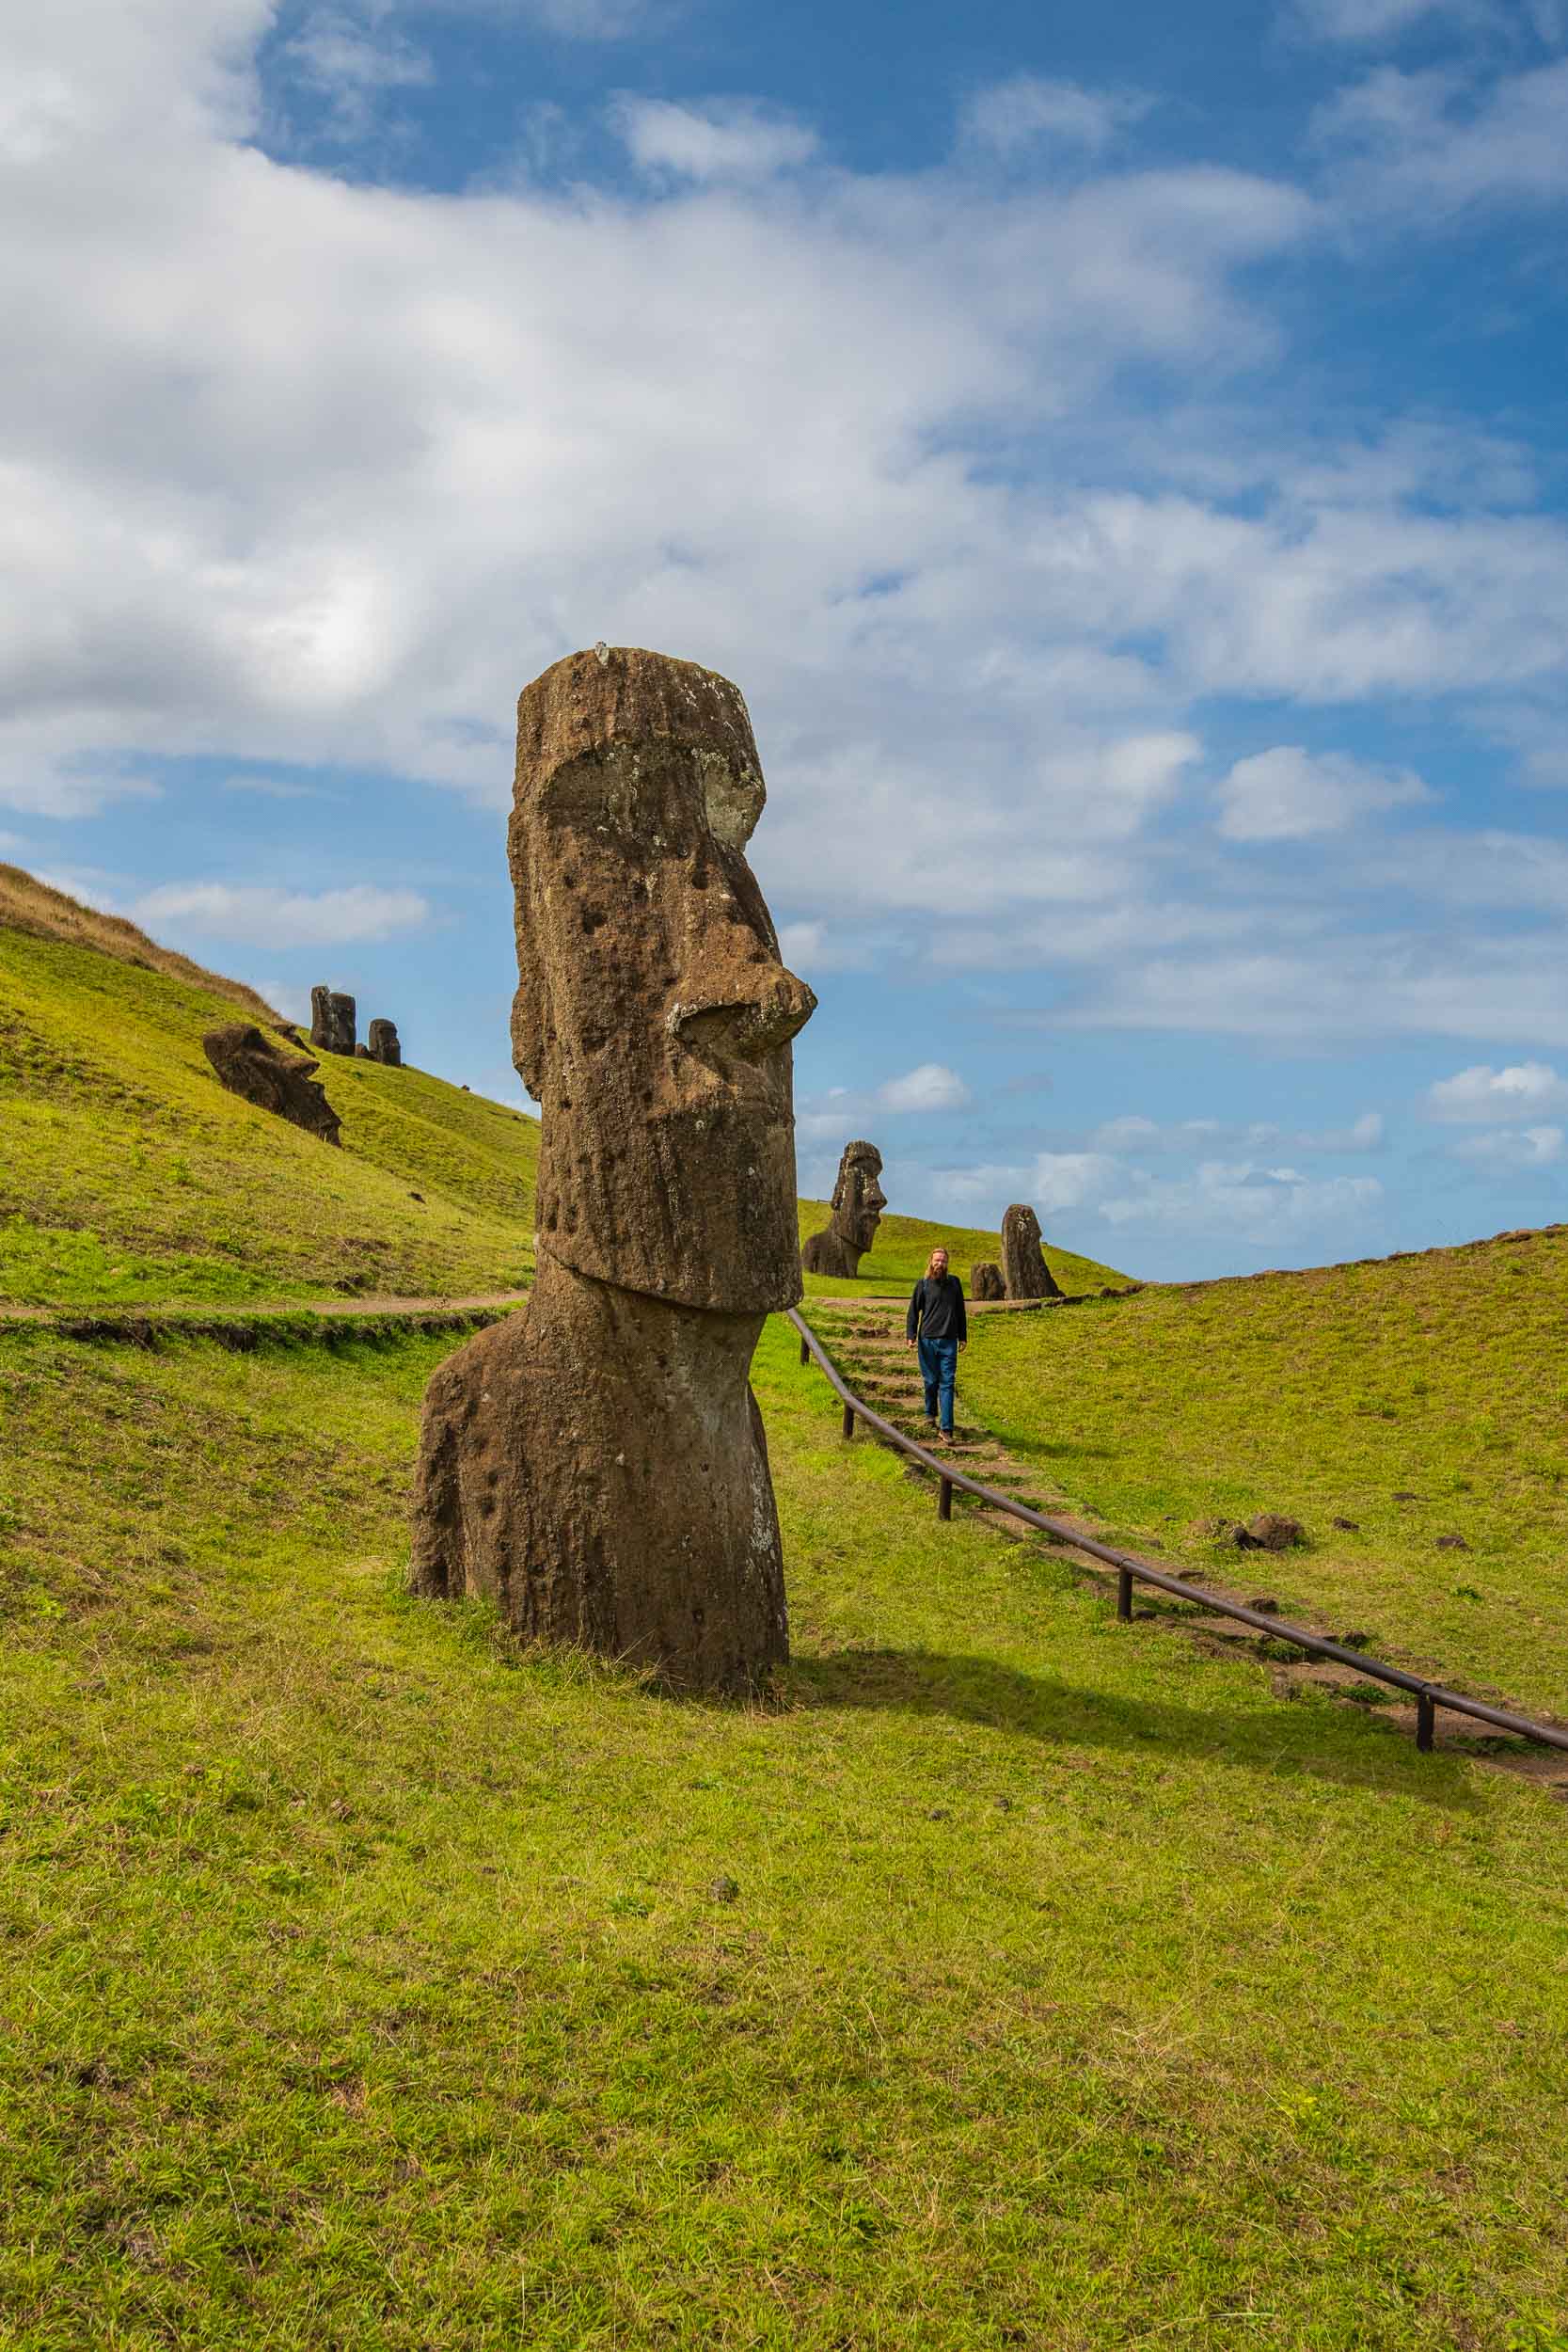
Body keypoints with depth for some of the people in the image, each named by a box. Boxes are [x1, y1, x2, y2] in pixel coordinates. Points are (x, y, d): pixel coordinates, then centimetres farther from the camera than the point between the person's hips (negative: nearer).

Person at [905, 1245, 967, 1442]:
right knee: (931, 1381, 6)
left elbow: (960, 1311, 17)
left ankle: (946, 1429, -8)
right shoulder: (923, 1284, 2)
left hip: (949, 1341, 1)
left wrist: (963, 1337, 15)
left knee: (947, 1384, -5)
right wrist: (911, 1335, -6)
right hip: (927, 1339, -1)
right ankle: (930, 1413, 34)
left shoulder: (954, 1283, 10)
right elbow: (913, 1310, 3)